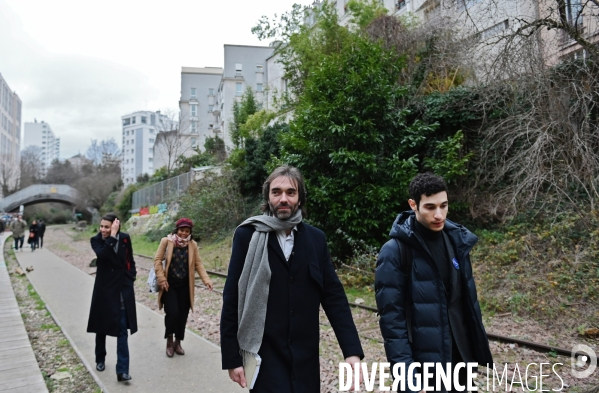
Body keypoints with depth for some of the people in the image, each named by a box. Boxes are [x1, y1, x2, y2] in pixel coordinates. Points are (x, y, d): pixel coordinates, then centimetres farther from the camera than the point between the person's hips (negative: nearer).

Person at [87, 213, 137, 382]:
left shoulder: (125, 239, -3)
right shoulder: (96, 240, -7)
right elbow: (102, 255, -29)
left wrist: (131, 278, 1)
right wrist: (112, 236, -29)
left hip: (123, 290, 0)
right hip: (104, 290, 0)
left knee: (122, 330, -3)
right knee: (101, 327, 16)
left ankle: (122, 370, -3)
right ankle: (100, 359, 39)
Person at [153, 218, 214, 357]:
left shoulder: (193, 245, 1)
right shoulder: (166, 241, -6)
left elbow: (198, 264, 2)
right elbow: (157, 260, -4)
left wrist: (206, 280, -11)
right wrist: (162, 279, -12)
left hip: (185, 286, 3)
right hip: (170, 284, -2)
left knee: (182, 315, 6)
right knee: (172, 313, -11)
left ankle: (178, 342, 26)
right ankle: (169, 341, 13)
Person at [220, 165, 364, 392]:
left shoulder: (316, 238, 2)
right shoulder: (248, 235, -6)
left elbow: (334, 297, 1)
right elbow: (232, 299, -4)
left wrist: (352, 350, -7)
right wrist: (231, 357, -4)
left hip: (306, 358, 3)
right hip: (265, 355, -3)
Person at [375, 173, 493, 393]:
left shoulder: (457, 240, 2)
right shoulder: (395, 252, -15)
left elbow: (468, 298, 10)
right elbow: (392, 317, -16)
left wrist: (477, 345, 11)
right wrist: (405, 369, -20)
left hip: (459, 355, 5)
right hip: (423, 363, -5)